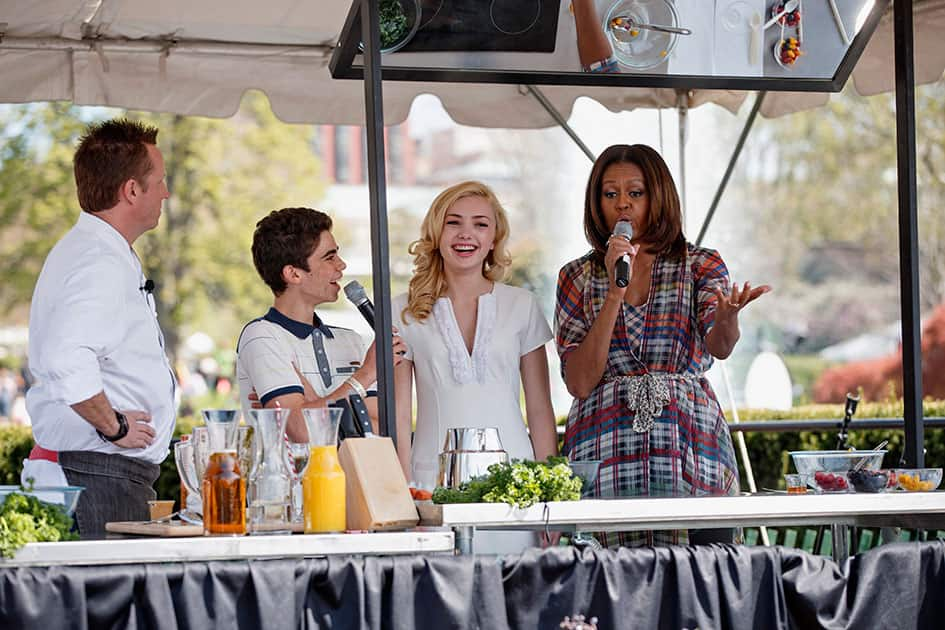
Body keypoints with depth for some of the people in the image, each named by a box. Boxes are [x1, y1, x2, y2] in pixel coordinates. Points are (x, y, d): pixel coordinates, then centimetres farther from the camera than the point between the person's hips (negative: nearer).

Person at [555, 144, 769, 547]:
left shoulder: (701, 266, 7)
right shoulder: (578, 277, 10)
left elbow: (719, 346, -12)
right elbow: (579, 382, -2)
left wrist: (728, 315, -35)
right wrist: (615, 292, -8)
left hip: (689, 450, 0)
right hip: (605, 453, 1)